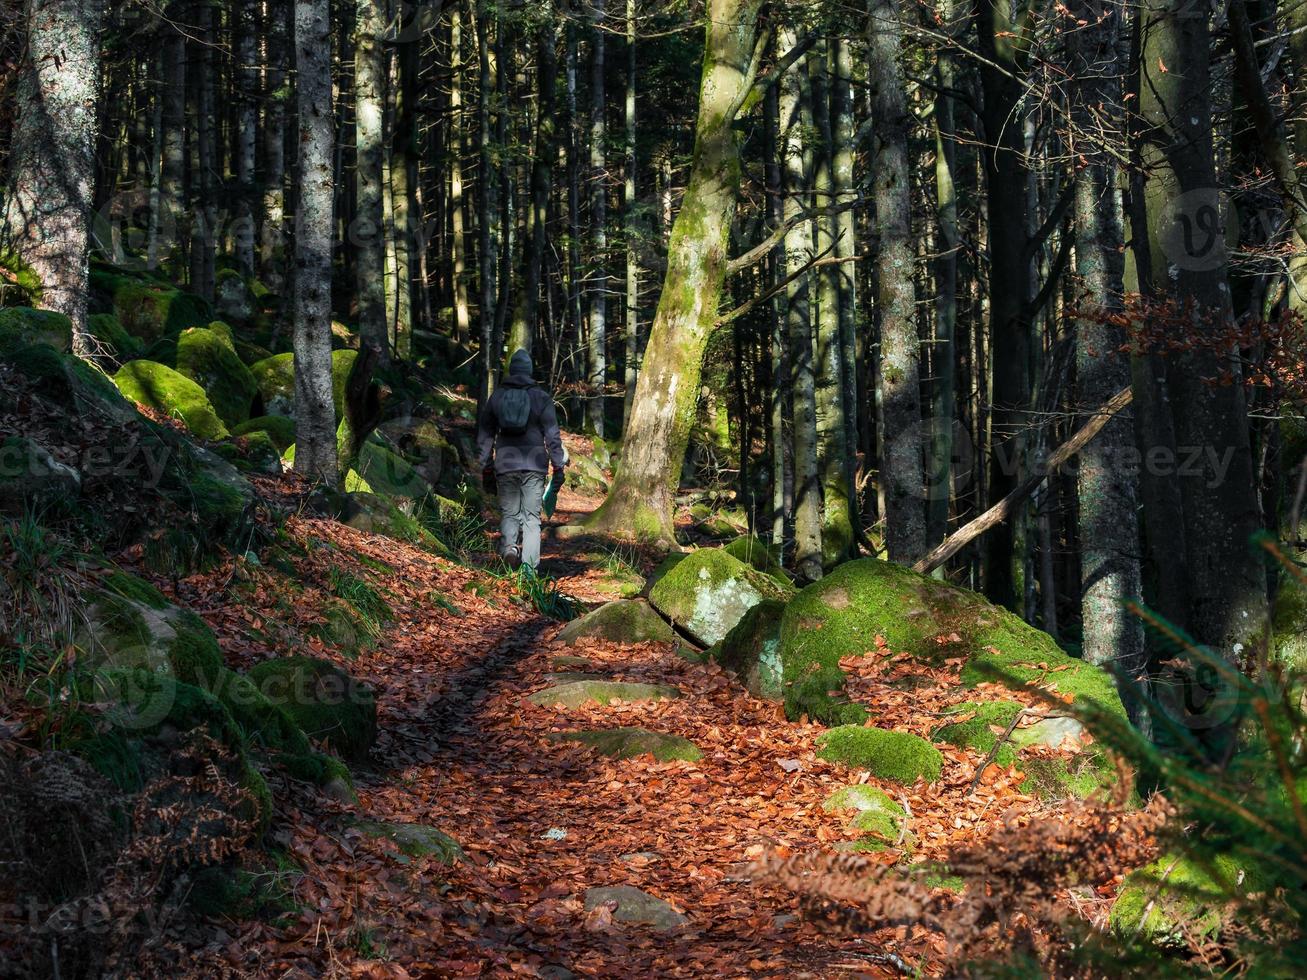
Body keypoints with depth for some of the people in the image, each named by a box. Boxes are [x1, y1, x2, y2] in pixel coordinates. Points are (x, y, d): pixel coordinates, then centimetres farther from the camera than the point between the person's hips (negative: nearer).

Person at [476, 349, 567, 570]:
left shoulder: (496, 397, 6)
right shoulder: (541, 397, 0)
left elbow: (485, 435, 10)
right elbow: (552, 435, -2)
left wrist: (486, 467, 15)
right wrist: (559, 466, 3)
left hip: (505, 465, 1)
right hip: (534, 465, -1)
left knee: (509, 513, 11)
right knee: (531, 516, 3)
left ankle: (509, 545, -17)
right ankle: (529, 565, -4)